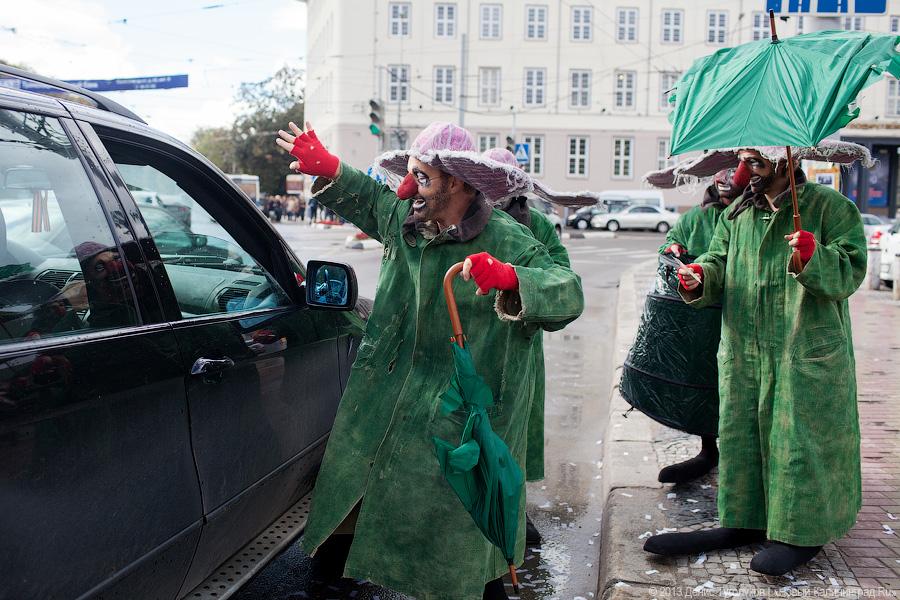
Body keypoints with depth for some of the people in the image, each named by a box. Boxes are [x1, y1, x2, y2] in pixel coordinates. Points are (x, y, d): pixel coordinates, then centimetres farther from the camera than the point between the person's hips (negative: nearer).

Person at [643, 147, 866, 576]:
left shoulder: (828, 206, -3)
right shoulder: (738, 212, 13)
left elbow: (850, 270, -9)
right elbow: (720, 261, 14)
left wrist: (815, 257, -29)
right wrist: (701, 276, -8)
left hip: (808, 355, -5)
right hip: (744, 351, 6)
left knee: (799, 439, -1)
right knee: (739, 435, 10)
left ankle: (803, 531, 14)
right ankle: (744, 521, 24)